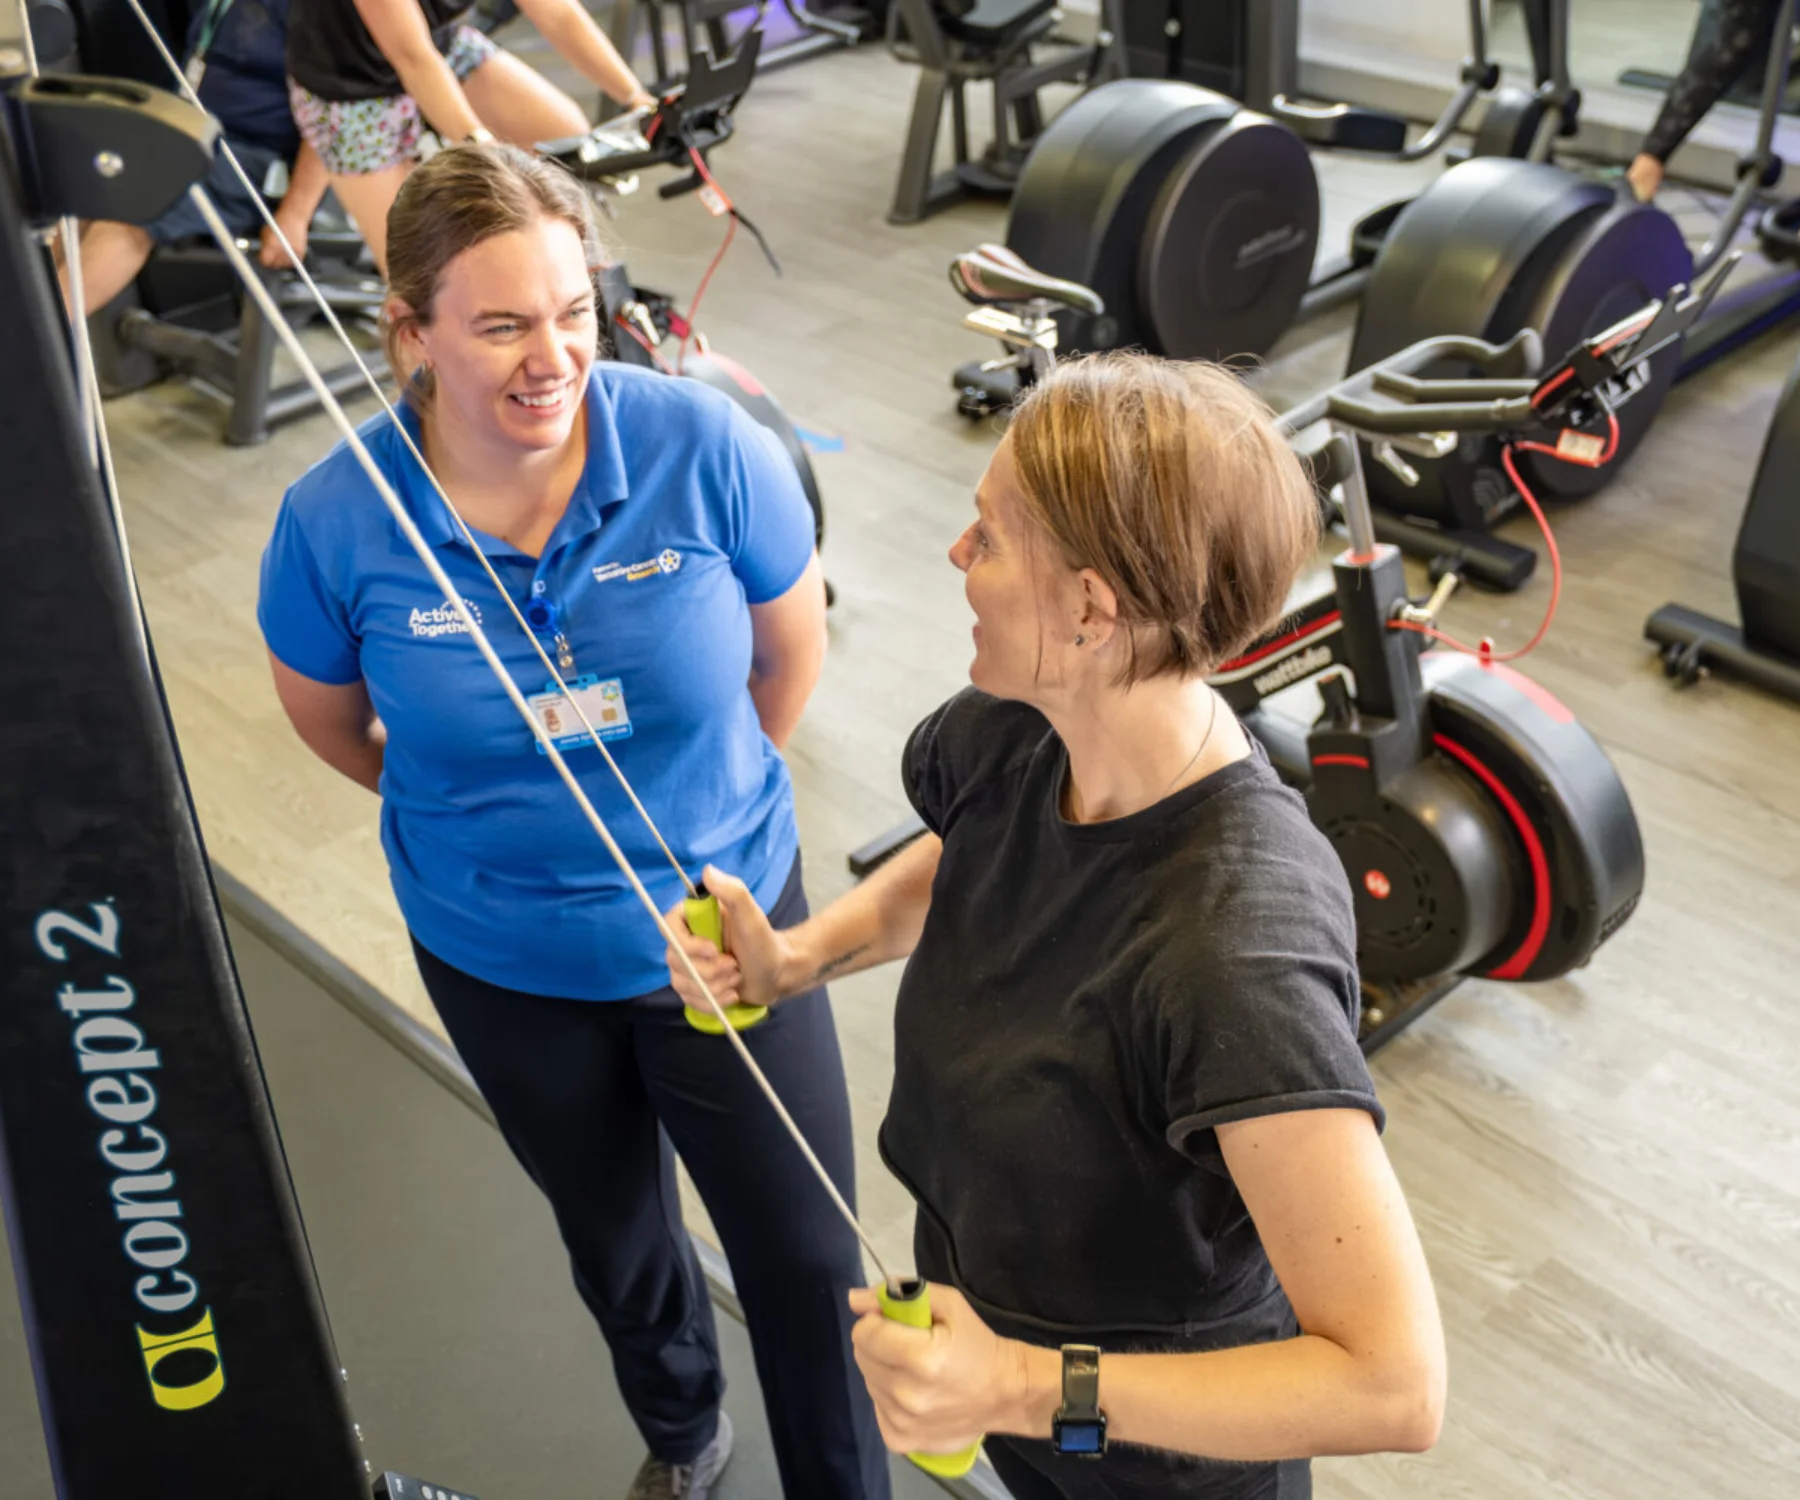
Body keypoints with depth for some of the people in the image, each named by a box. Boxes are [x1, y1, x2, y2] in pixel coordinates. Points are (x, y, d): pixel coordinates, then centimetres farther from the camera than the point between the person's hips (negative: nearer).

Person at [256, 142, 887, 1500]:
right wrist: (468, 807, 7)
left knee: (809, 1256, 9)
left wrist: (709, 805, 7)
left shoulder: (705, 448, -22)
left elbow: (792, 647, -4)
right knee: (613, 1230, 27)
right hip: (502, 959, 2)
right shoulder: (338, 521, -20)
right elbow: (326, 715, 1)